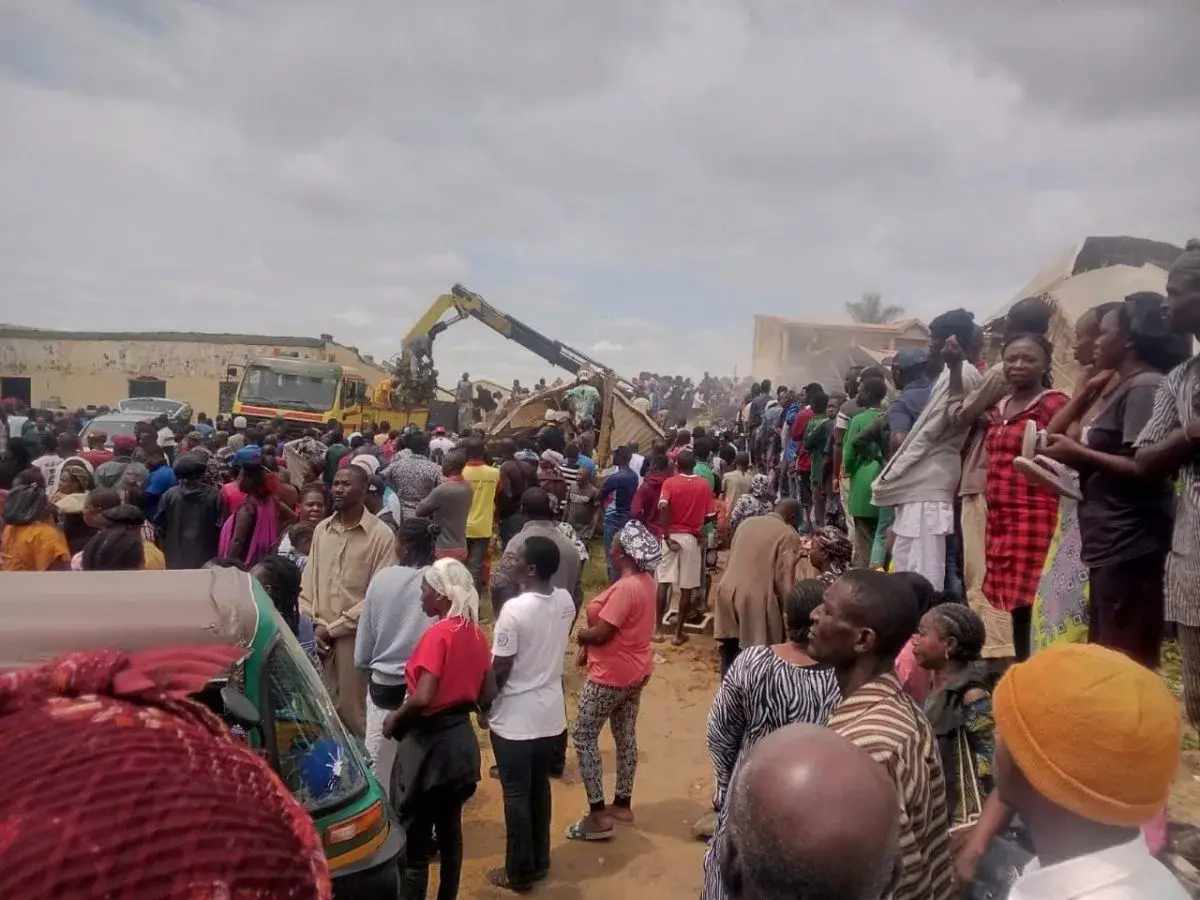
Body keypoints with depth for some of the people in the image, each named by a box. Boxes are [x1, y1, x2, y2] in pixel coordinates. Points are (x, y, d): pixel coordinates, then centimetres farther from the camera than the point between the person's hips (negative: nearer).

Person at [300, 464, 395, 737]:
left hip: (356, 637, -5)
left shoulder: (381, 535, -9)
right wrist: (312, 625, -2)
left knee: (352, 710, 3)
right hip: (319, 637, 5)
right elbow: (307, 583, 11)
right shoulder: (321, 530, 8)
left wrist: (333, 628, -11)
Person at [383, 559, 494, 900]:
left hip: (429, 744, -8)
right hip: (461, 740, 8)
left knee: (415, 841, 5)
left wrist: (395, 718, -10)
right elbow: (487, 694, 8)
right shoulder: (477, 634, 2)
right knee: (450, 830, 20)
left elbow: (423, 698, -26)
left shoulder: (438, 634, -20)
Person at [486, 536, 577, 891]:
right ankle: (540, 862, 35)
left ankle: (519, 873, 23)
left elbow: (500, 669, -18)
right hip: (551, 713, 6)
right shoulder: (566, 601, -5)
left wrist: (484, 704, -2)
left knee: (516, 795, 9)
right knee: (540, 788, 20)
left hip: (515, 719, -6)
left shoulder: (514, 609, -25)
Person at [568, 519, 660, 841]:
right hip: (635, 672, 9)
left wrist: (578, 635, -5)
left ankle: (598, 815, 6)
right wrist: (588, 647, 2)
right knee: (626, 737, 18)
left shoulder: (625, 588, -28)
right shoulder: (645, 581, 2)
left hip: (611, 676, -9)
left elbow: (600, 633, -25)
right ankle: (622, 804, 31)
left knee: (584, 737, 3)